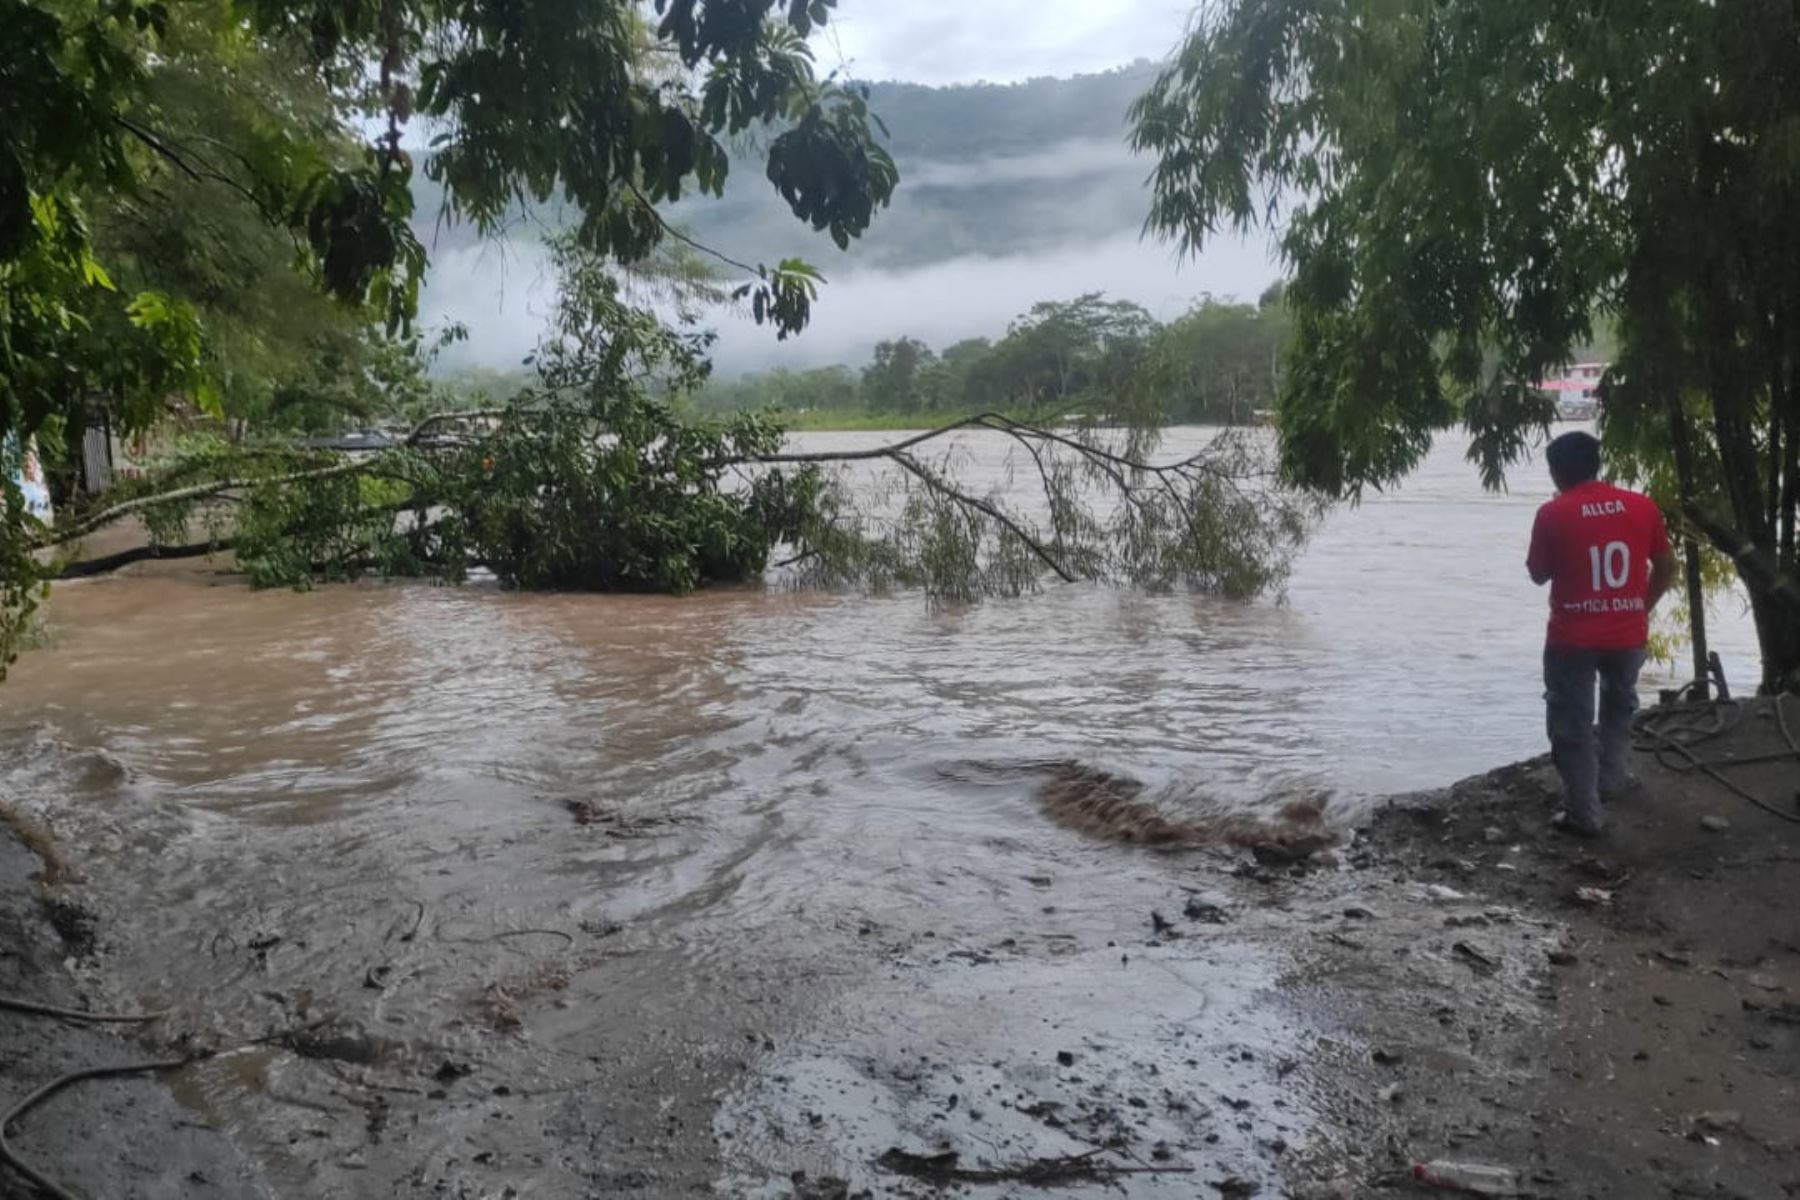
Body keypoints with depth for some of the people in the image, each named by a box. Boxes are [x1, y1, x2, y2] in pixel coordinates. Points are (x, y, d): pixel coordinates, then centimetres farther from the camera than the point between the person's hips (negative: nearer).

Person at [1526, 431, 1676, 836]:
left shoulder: (1553, 514, -10)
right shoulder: (1643, 507, -1)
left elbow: (1539, 575, 1)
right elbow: (1666, 567, 7)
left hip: (1572, 638, -3)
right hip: (1628, 634, 4)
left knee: (1572, 723, 7)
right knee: (1619, 704, 30)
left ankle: (1585, 813, 10)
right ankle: (1610, 779, 37)